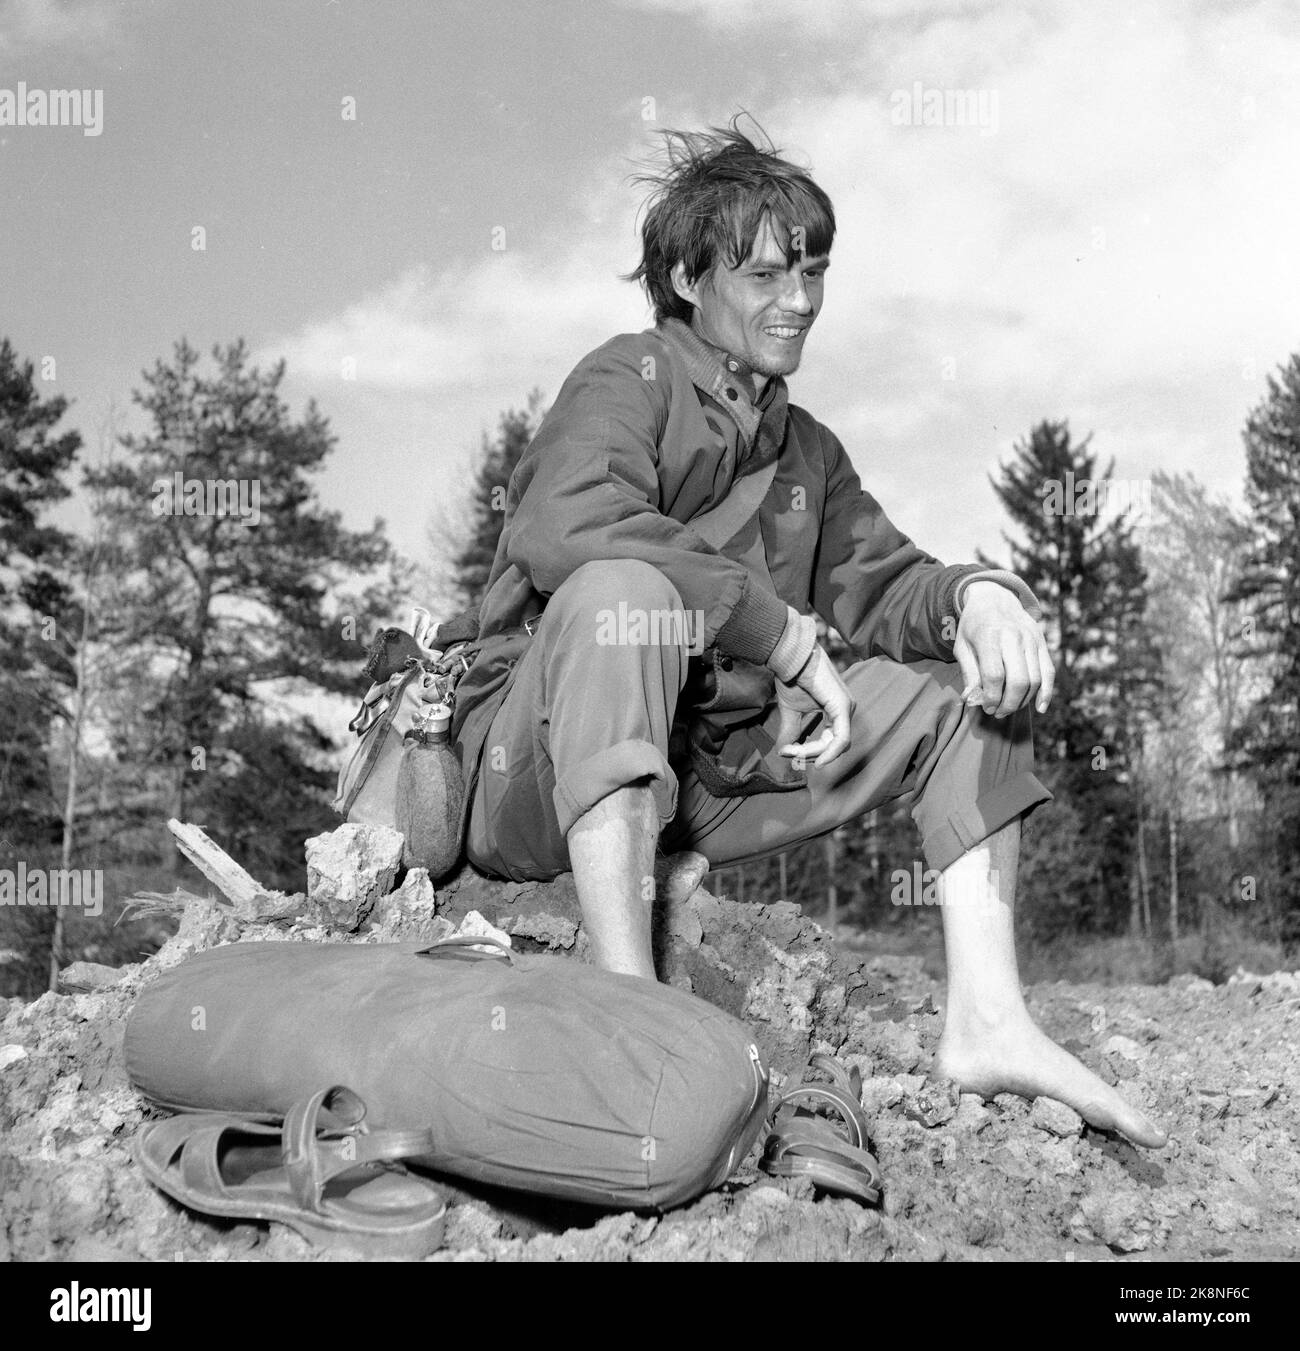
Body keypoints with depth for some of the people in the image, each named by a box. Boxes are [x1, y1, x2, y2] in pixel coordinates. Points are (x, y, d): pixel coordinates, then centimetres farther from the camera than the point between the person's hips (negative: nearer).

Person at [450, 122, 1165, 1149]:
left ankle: (987, 1018, -12)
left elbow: (878, 576, 8)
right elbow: (568, 523, -27)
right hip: (539, 770, -7)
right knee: (621, 592, -37)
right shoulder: (630, 379, -5)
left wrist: (977, 594, -16)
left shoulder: (808, 450, 19)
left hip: (716, 774, 7)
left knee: (975, 674, 0)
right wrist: (784, 632, -25)